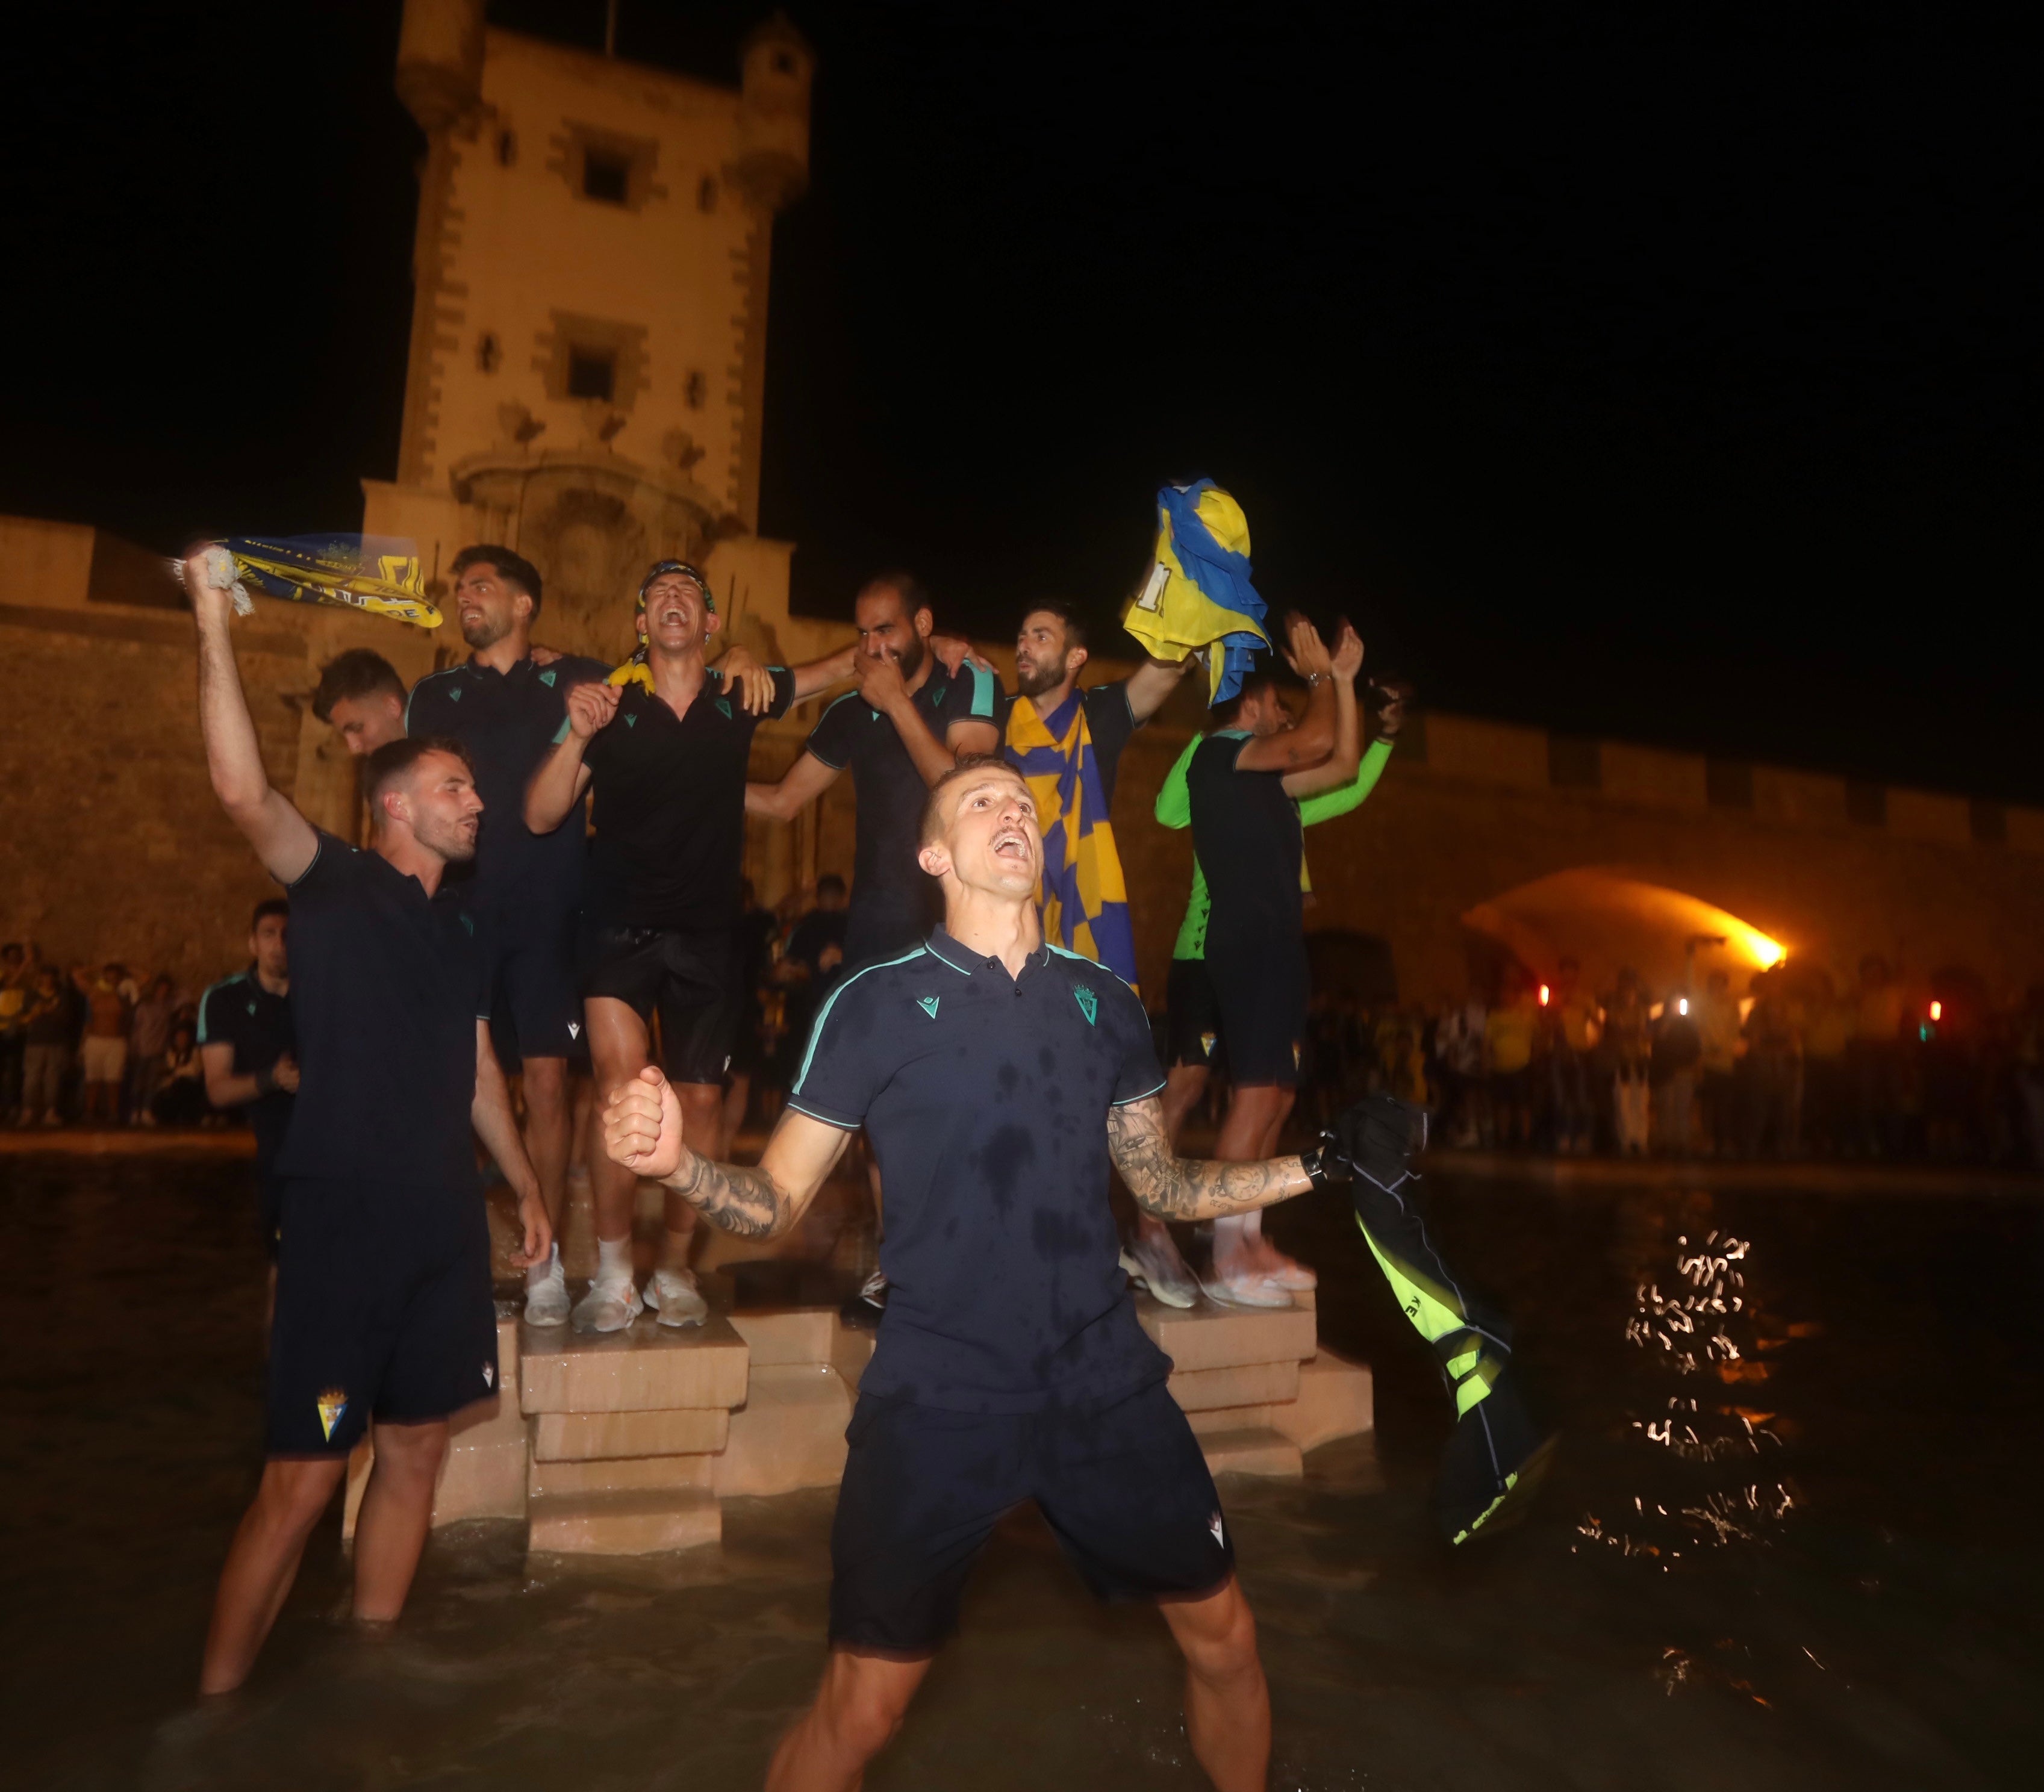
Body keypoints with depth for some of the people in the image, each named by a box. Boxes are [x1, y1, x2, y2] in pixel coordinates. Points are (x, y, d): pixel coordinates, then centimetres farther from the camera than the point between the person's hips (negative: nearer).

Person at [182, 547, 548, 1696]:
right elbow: (245, 792, -23)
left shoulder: (459, 920, 14)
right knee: (304, 1479, -2)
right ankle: (215, 1707, 15)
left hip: (444, 1223, 7)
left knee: (417, 1449, 13)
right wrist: (215, 630, -25)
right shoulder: (337, 886, -4)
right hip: (343, 1219, -7)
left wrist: (527, 1188, 19)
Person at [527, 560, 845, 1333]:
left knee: (701, 1099, 5)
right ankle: (613, 1273, -5)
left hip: (708, 931, 3)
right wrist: (577, 737, -21)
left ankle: (674, 1270, 23)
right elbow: (541, 817, -8)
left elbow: (834, 668, 19)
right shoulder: (608, 699, -3)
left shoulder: (739, 698, 3)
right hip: (620, 924, -2)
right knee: (622, 1076, -21)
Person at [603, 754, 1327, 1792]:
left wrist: (1316, 1167, 3)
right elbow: (777, 1202, -4)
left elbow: (1161, 1186, 13)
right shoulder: (877, 1004, -6)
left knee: (1223, 1634, 16)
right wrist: (677, 1161, -24)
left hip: (1106, 1383, 4)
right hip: (937, 1397, -3)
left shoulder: (1104, 1003, 5)